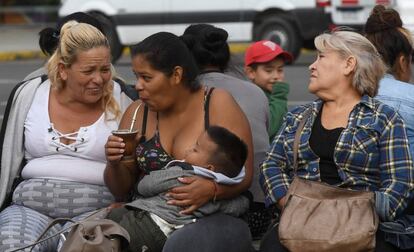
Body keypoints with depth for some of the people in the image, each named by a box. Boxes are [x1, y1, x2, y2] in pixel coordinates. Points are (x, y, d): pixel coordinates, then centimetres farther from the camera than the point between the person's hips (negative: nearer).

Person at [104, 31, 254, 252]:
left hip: (210, 217, -3)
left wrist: (212, 189, -26)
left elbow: (244, 175, -5)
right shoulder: (136, 113, 9)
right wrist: (115, 164, -9)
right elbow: (121, 191, 12)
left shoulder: (218, 104, -1)